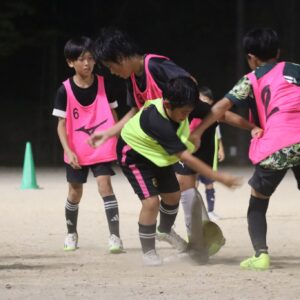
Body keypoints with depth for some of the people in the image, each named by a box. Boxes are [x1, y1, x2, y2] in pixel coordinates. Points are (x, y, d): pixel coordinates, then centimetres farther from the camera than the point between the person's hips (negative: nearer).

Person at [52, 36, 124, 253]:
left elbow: (113, 115, 6)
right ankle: (71, 233, 32)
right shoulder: (65, 90, -9)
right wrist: (68, 150, -17)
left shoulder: (103, 84, -5)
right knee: (75, 191, 12)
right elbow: (62, 124, -7)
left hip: (102, 148, -1)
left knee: (105, 184, -16)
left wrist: (117, 141, 5)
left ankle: (115, 236, -19)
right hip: (77, 151, 1)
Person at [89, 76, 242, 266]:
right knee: (151, 201, -18)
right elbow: (186, 158, -44)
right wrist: (220, 178, -44)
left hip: (156, 153, 8)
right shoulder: (159, 124, -44)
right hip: (134, 154, -8)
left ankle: (165, 230, 45)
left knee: (172, 194, 16)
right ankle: (148, 252, 0)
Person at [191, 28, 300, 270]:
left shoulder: (251, 80, 11)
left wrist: (199, 131, 4)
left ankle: (261, 254, -2)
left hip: (275, 148, -2)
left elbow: (223, 106, 1)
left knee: (257, 203, 14)